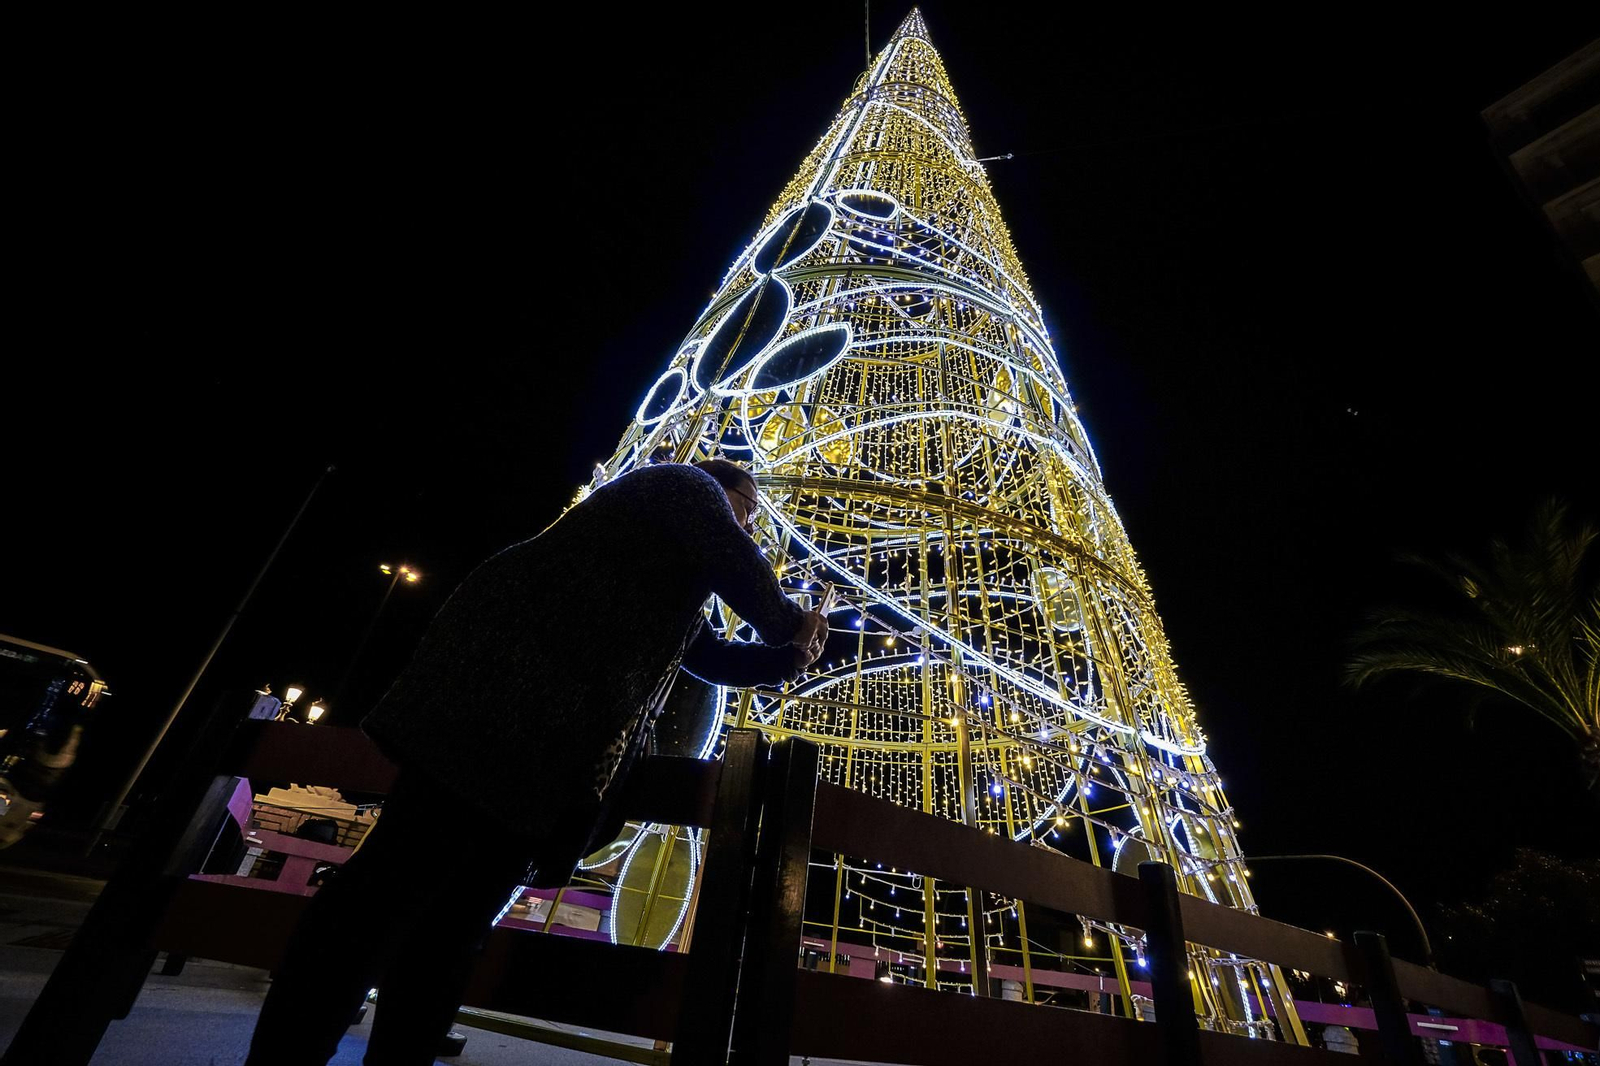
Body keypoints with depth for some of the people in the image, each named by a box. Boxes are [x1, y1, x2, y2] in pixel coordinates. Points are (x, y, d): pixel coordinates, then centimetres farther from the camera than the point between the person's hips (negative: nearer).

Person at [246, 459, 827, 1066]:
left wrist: (788, 656, 16)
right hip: (509, 688, -10)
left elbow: (712, 657, 30)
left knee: (464, 912, 7)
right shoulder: (682, 484, 6)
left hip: (557, 745, 10)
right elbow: (736, 562, -11)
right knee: (406, 874, -9)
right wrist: (789, 624, 5)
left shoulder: (681, 589, 31)